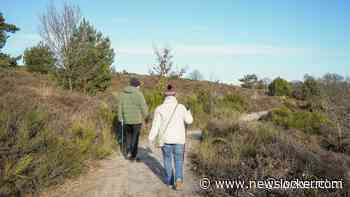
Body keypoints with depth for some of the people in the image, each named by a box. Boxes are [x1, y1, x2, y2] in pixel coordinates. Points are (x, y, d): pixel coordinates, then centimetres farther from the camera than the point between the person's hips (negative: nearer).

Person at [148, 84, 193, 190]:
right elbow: (189, 121, 6)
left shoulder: (159, 109, -8)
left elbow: (155, 126, -7)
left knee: (167, 160, 18)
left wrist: (151, 139, 5)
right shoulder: (181, 107, -7)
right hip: (179, 139, 0)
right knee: (179, 160, 15)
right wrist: (188, 112, 27)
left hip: (165, 139, 0)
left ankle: (170, 181, 26)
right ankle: (179, 179, -4)